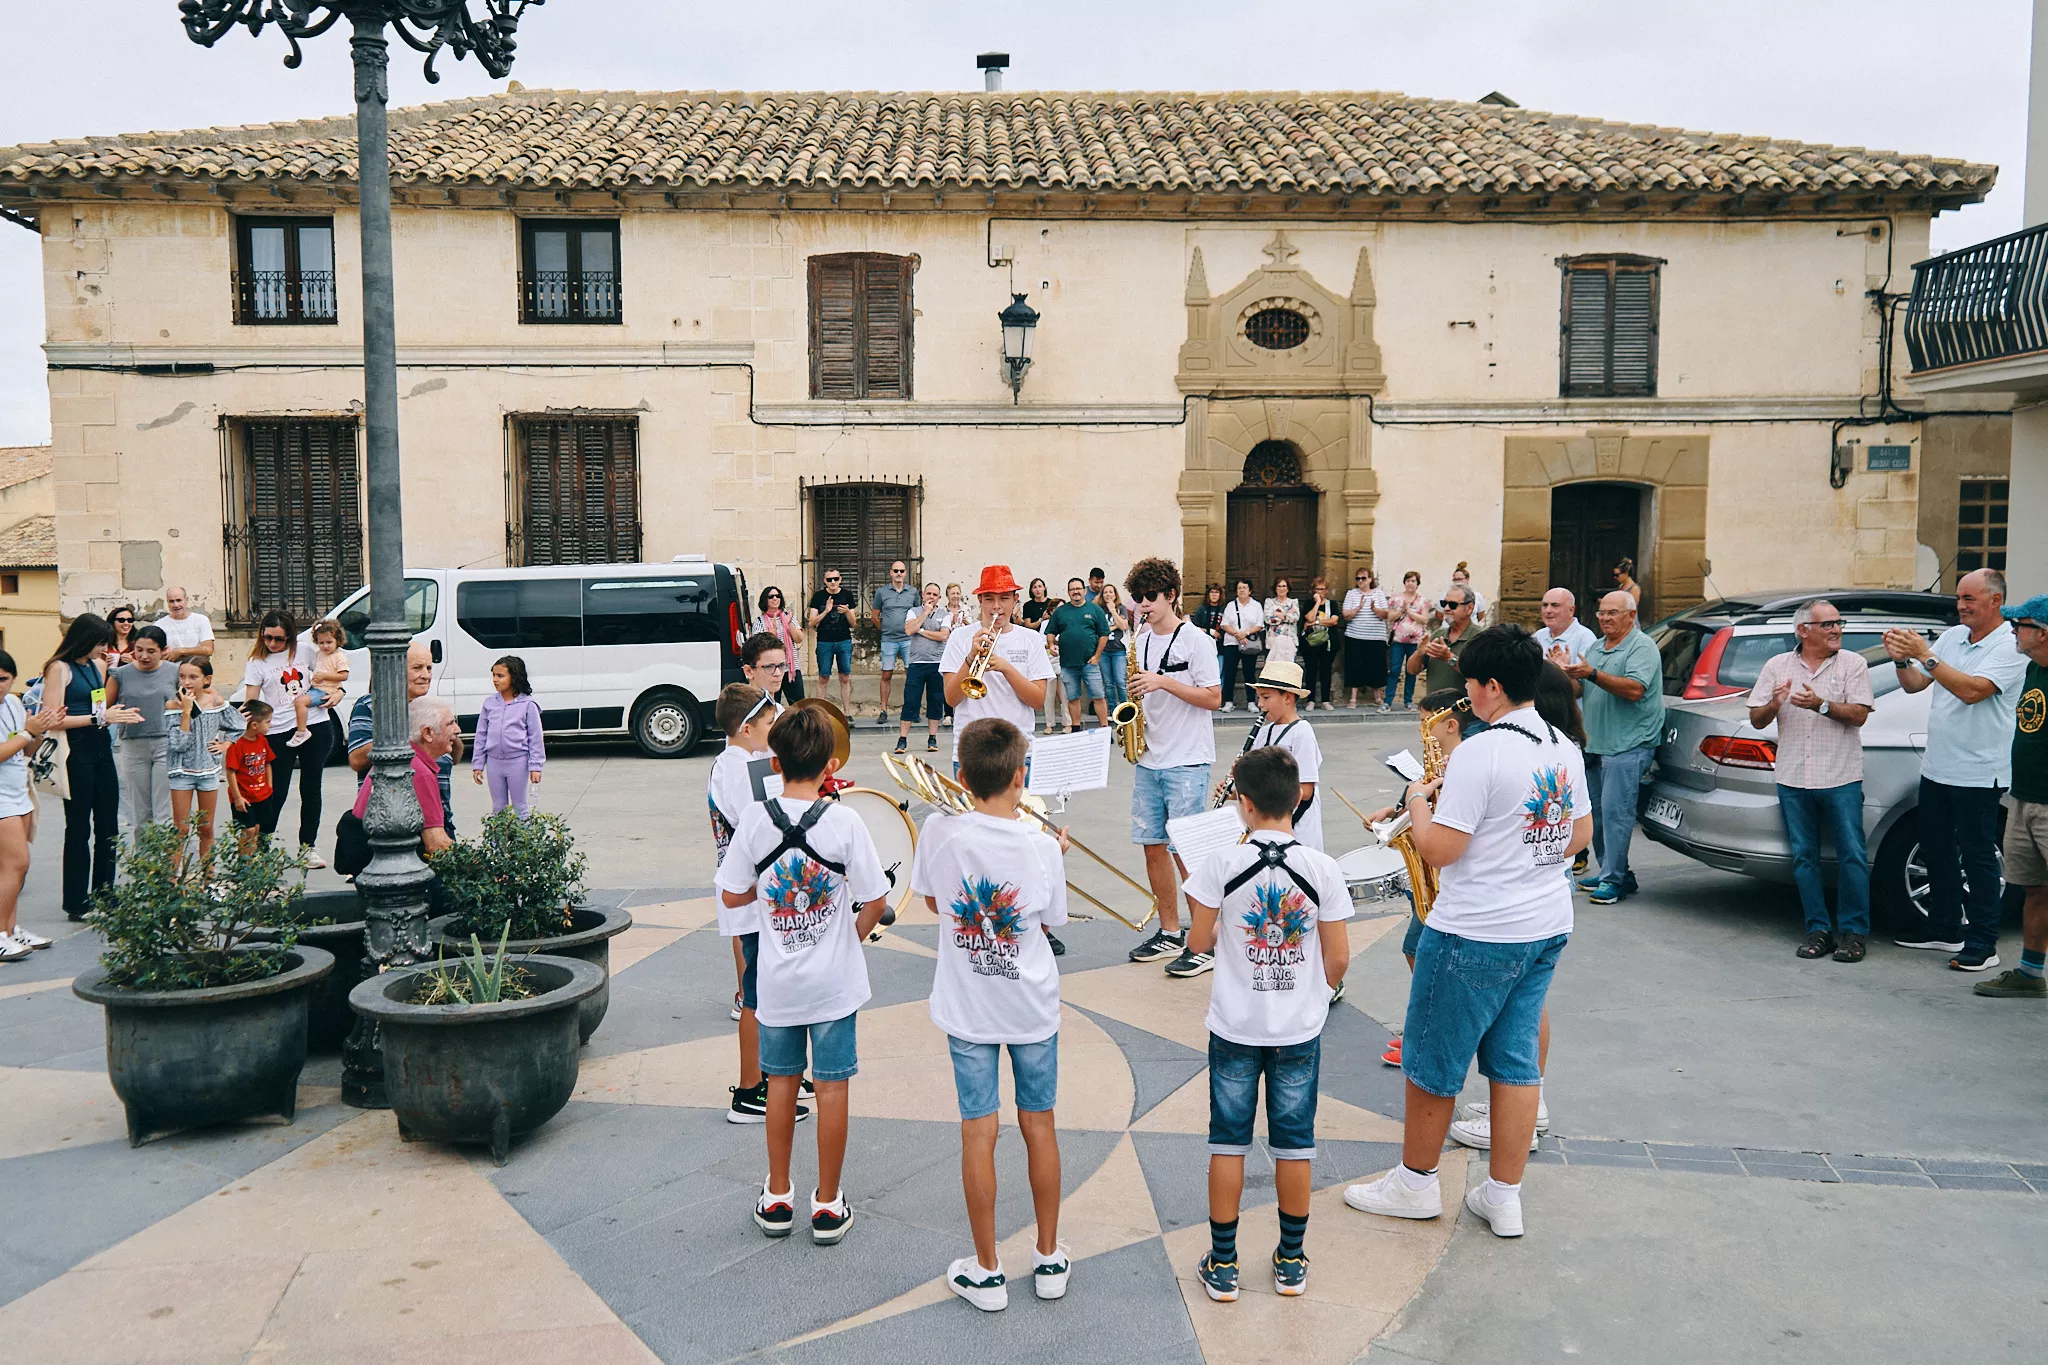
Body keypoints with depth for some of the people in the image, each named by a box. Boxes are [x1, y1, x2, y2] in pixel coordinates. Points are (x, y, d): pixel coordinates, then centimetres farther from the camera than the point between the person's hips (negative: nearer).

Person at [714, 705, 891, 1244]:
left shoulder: (755, 820, -9)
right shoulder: (844, 822, -14)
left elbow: (731, 896, -3)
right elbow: (875, 902, -11)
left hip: (777, 981, 2)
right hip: (834, 980, -2)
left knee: (781, 1082, 16)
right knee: (832, 1087, 8)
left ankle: (777, 1198, 28)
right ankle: (828, 1206, 17)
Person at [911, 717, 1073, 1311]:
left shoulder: (939, 835, -15)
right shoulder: (1043, 848, -16)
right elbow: (1050, 924, -1)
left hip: (967, 1011, 0)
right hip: (1033, 1010, 0)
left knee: (978, 1134, 7)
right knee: (1039, 1126, 15)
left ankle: (986, 1273, 18)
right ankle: (1049, 1259, 28)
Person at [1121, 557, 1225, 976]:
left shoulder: (1195, 640, -8)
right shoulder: (1141, 641, 12)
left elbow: (1213, 698, -13)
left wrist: (1164, 682, -20)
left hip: (1187, 763, -7)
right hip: (1148, 759, 7)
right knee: (1152, 844, 9)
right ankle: (1170, 933, 21)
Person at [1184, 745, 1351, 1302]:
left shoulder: (1223, 863, -13)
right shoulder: (1322, 868, -9)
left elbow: (1198, 942, -6)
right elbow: (1339, 957, -5)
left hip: (1235, 1028, -1)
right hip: (1301, 1029, 1)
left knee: (1228, 1141, 10)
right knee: (1295, 1143, 13)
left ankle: (1222, 1265, 19)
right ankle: (1291, 1262, 25)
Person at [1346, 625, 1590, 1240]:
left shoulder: (1480, 752, -21)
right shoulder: (1564, 748, 4)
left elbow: (1438, 849, -20)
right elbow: (1581, 835, 16)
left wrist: (1418, 802, -4)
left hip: (1476, 935, -8)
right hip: (1547, 928, 8)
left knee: (1433, 1061, 9)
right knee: (1516, 1061, 14)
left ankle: (1415, 1182, 23)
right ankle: (1504, 1197, 21)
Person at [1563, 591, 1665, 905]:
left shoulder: (1642, 647, -6)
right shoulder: (1595, 647, 17)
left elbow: (1634, 689, -21)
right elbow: (1577, 691, 15)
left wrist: (1592, 674, -24)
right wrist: (1568, 675, -6)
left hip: (1627, 746, -8)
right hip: (1594, 745, 8)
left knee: (1615, 811, -11)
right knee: (1596, 811, 10)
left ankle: (1614, 879, -7)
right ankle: (1608, 871, 19)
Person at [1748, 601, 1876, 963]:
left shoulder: (1852, 664, 4)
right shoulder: (1777, 666, 9)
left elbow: (1859, 715, -6)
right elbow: (1756, 719, 7)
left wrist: (1821, 705, -21)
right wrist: (1774, 705, -14)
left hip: (1841, 779, -2)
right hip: (1793, 780, 2)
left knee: (1852, 855, -3)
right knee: (1804, 857, 6)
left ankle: (1854, 931, 7)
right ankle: (1818, 929, 15)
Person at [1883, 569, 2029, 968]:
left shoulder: (2011, 646, -11)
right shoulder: (1951, 637, 11)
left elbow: (1972, 690, -25)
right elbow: (1914, 684, 11)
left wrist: (1925, 655, -25)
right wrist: (1902, 659, -9)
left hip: (1978, 773, -8)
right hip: (1936, 767, 8)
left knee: (1977, 858, -2)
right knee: (1936, 852, 14)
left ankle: (1983, 945, 4)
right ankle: (1945, 931, 26)